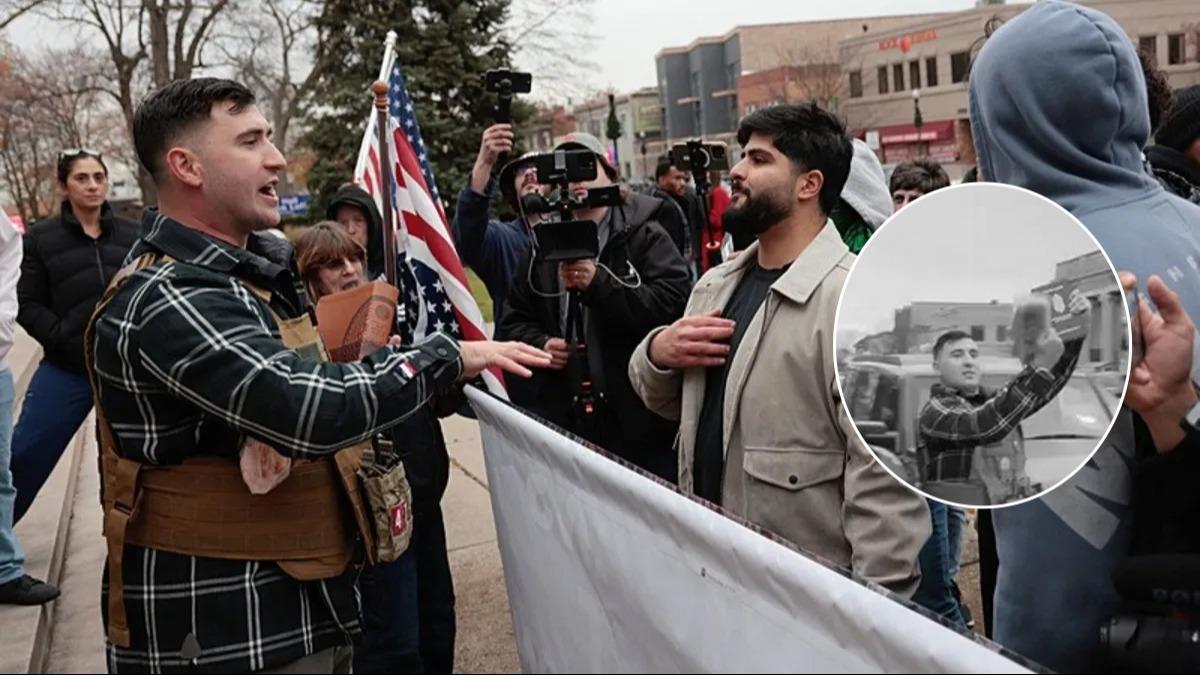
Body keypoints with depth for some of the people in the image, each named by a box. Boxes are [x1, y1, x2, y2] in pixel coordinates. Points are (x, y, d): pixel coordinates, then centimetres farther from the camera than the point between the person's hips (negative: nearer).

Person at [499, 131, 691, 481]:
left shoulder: (644, 235, -1)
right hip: (567, 419, 4)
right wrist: (540, 344, -3)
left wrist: (598, 283, -24)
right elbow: (515, 321, 19)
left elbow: (675, 304, -16)